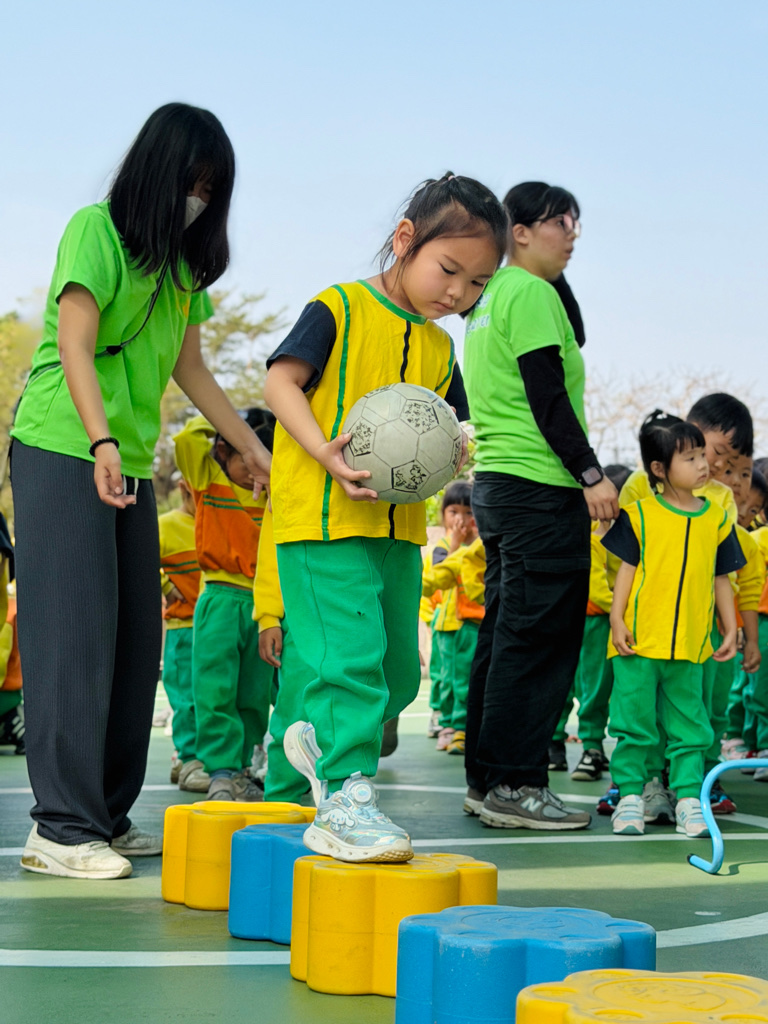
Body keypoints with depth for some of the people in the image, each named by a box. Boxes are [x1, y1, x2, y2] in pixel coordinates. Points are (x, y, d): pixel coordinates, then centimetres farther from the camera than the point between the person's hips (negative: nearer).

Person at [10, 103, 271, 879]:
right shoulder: (96, 230, -5)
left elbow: (188, 368, 22)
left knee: (135, 642, 6)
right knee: (74, 635, -9)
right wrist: (102, 445, -25)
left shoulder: (182, 267, 17)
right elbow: (74, 347, -13)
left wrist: (254, 449, 21)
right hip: (63, 456, -8)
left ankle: (107, 814, 13)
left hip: (133, 469, 8)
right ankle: (60, 828, -7)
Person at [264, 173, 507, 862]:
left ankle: (322, 740, 35)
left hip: (399, 526, 8)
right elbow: (281, 380, -10)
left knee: (398, 671, 12)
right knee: (351, 657, -15)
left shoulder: (439, 348, 16)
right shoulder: (339, 310, -5)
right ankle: (344, 801, -10)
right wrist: (326, 452, -24)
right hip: (324, 519, -8)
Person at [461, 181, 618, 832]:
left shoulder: (489, 297, 20)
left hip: (495, 482, 10)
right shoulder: (531, 293, -9)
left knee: (506, 634, 12)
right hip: (540, 485, -10)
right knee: (539, 638, -8)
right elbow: (548, 396, -17)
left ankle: (486, 779, 15)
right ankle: (514, 784, -7)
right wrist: (591, 474, -17)